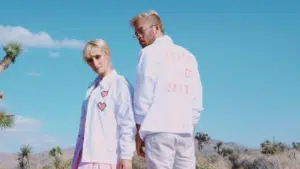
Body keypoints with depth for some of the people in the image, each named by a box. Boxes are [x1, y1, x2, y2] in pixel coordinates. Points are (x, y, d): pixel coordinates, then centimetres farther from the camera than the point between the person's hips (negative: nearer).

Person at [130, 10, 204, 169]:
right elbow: (197, 100, 14)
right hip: (185, 131, 5)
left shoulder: (150, 52, 3)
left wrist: (139, 133, 1)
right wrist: (191, 129, 16)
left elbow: (143, 96, -3)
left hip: (158, 130, -5)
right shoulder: (188, 56, 19)